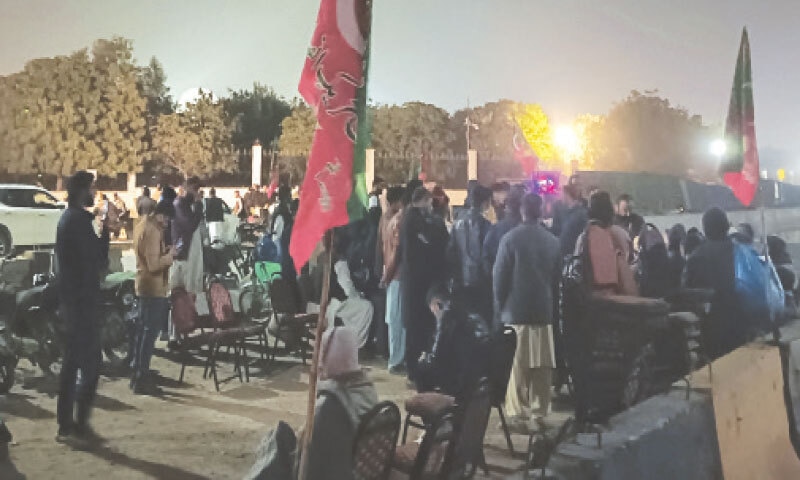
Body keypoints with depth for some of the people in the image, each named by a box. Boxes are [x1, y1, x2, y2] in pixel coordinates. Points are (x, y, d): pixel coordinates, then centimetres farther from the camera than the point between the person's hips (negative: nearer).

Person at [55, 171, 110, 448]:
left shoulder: (69, 217, 16)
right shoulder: (80, 219, -16)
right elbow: (98, 261, -18)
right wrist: (106, 230, -9)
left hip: (71, 296, 10)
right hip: (82, 298, -10)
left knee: (72, 362, 13)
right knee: (91, 364, -7)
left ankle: (66, 424, 18)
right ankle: (78, 426, -6)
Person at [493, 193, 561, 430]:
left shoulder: (511, 238, -8)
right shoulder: (553, 241, 4)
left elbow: (500, 276, -7)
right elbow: (557, 277, 9)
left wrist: (499, 308, 3)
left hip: (516, 310, -3)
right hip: (544, 310, 4)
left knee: (517, 365, 0)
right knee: (542, 365, 8)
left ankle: (519, 414, -1)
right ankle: (540, 411, 13)